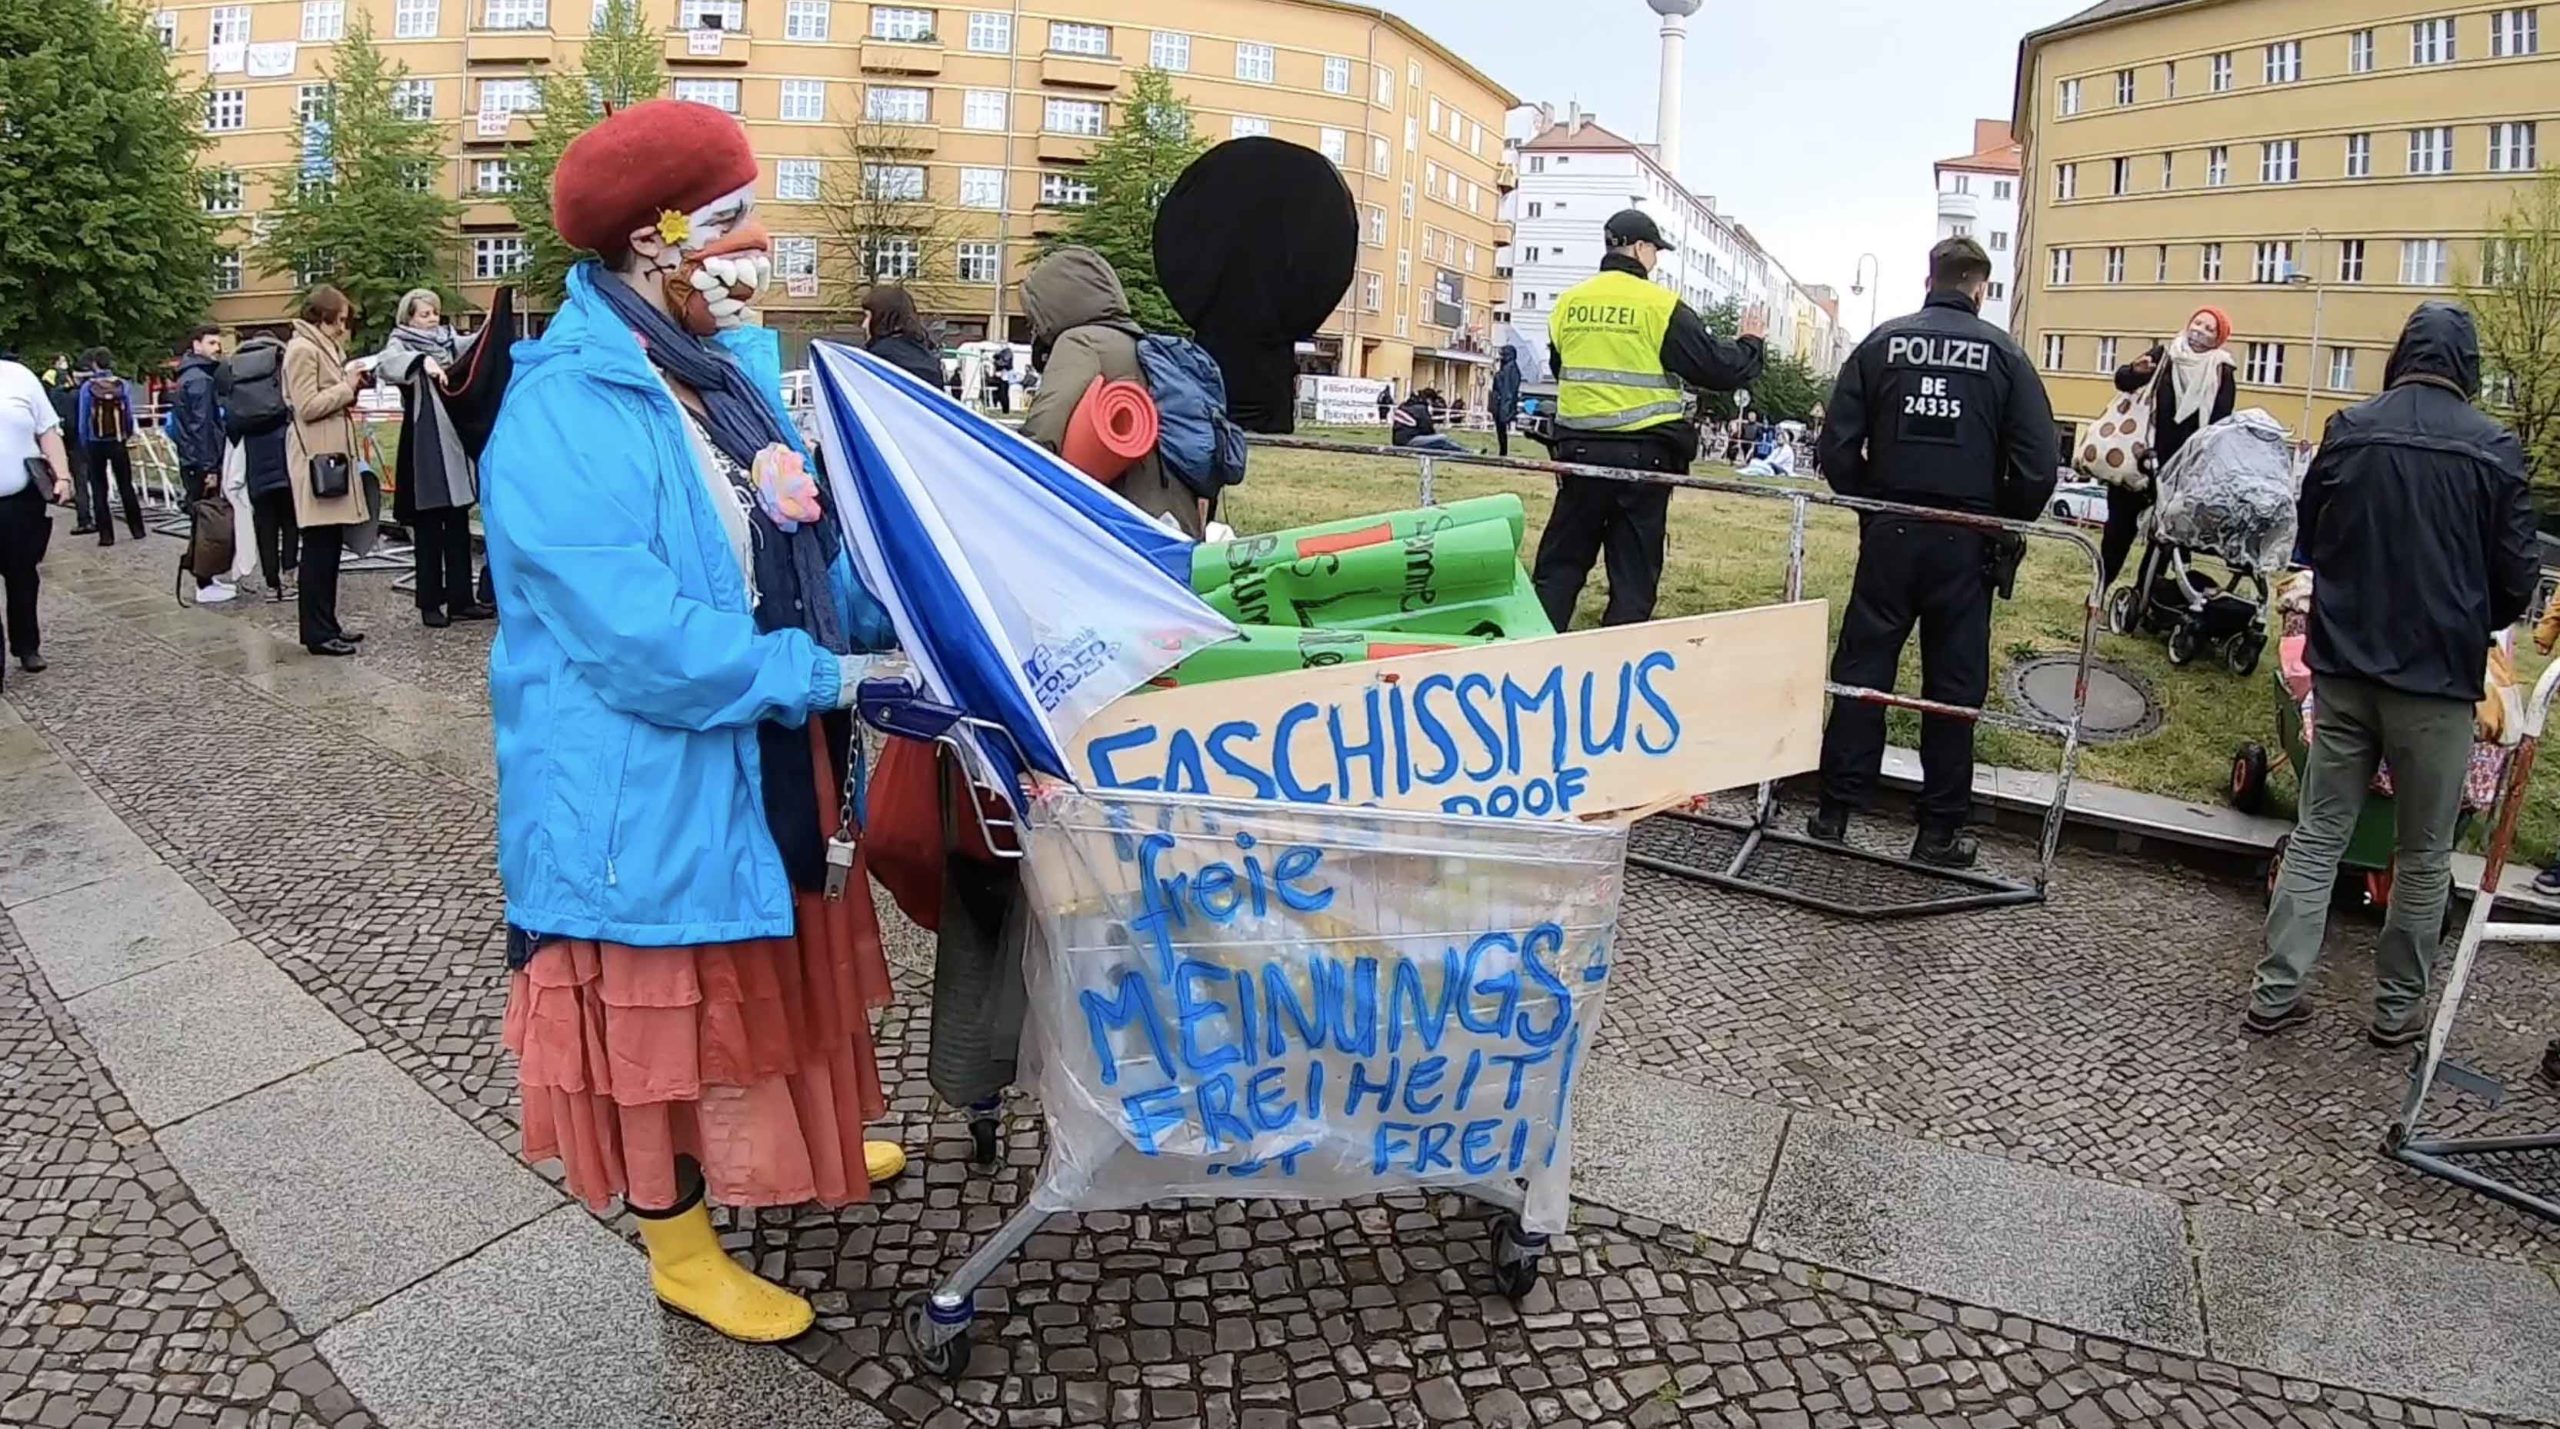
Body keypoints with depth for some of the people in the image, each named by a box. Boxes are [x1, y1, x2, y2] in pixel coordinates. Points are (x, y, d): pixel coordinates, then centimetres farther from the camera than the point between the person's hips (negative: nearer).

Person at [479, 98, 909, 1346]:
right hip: (646, 786, -8)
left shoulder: (728, 370, 5)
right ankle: (681, 1252, 32)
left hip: (760, 767, 8)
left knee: (760, 980, 25)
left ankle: (796, 1149, 49)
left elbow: (813, 544, 9)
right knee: (661, 1014, 11)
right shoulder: (563, 417, -23)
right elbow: (642, 640, -28)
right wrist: (825, 676, -23)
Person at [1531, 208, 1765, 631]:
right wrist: (1751, 344, 16)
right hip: (1642, 454, -3)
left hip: (1579, 449, 4)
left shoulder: (1568, 303, 5)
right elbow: (1718, 368, -4)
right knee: (1634, 576, 6)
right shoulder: (1662, 306, -8)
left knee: (1559, 565, 11)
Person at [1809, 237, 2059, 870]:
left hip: (1888, 534, 1)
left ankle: (1835, 809, 11)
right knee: (1954, 683, 7)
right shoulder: (2003, 354, -1)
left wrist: (1868, 504, 11)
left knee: (1861, 670, 8)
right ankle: (1941, 829, 14)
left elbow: (1838, 445, -2)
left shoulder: (1882, 342, 1)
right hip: (1965, 544, 0)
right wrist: (2008, 527, 9)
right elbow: (2037, 464, -6)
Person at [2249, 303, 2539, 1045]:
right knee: (2425, 853, 11)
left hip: (2344, 665, 2)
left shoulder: (2349, 429, -2)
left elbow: (2310, 536, 10)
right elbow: (2516, 573, -2)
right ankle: (2398, 1007, 19)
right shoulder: (2493, 447, -8)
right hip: (2438, 675, -2)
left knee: (2318, 833, 10)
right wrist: (2472, 624, 18)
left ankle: (2276, 991, 9)